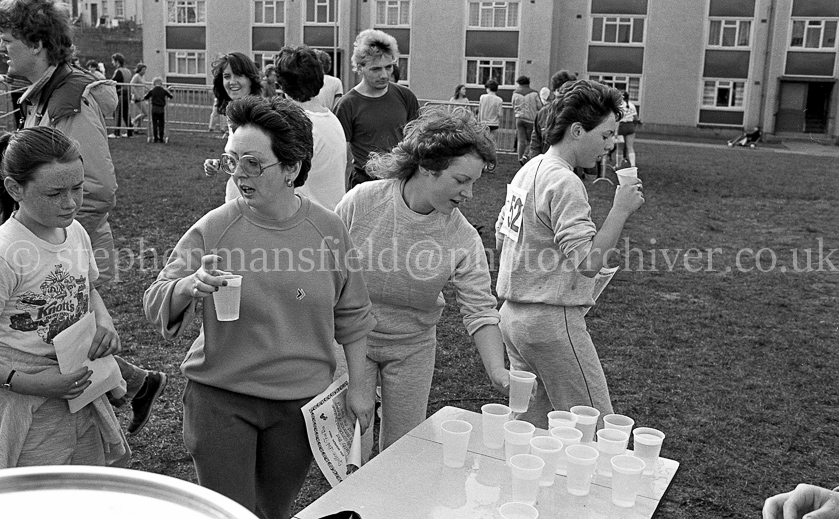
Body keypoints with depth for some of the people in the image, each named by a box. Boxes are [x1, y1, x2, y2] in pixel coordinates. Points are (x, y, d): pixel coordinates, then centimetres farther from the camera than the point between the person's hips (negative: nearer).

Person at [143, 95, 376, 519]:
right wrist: (190, 286, -29)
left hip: (300, 402, 2)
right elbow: (156, 305, -7)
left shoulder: (328, 230, -6)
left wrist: (357, 387, 5)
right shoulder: (213, 228, -11)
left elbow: (350, 315, 4)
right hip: (220, 398, -1)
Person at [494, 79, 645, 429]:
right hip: (552, 321, -10)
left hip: (513, 314, 10)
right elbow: (587, 261, -24)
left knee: (532, 426, 17)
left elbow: (501, 236, 20)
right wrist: (621, 209, -18)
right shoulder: (565, 184, -18)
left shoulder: (528, 170, 11)